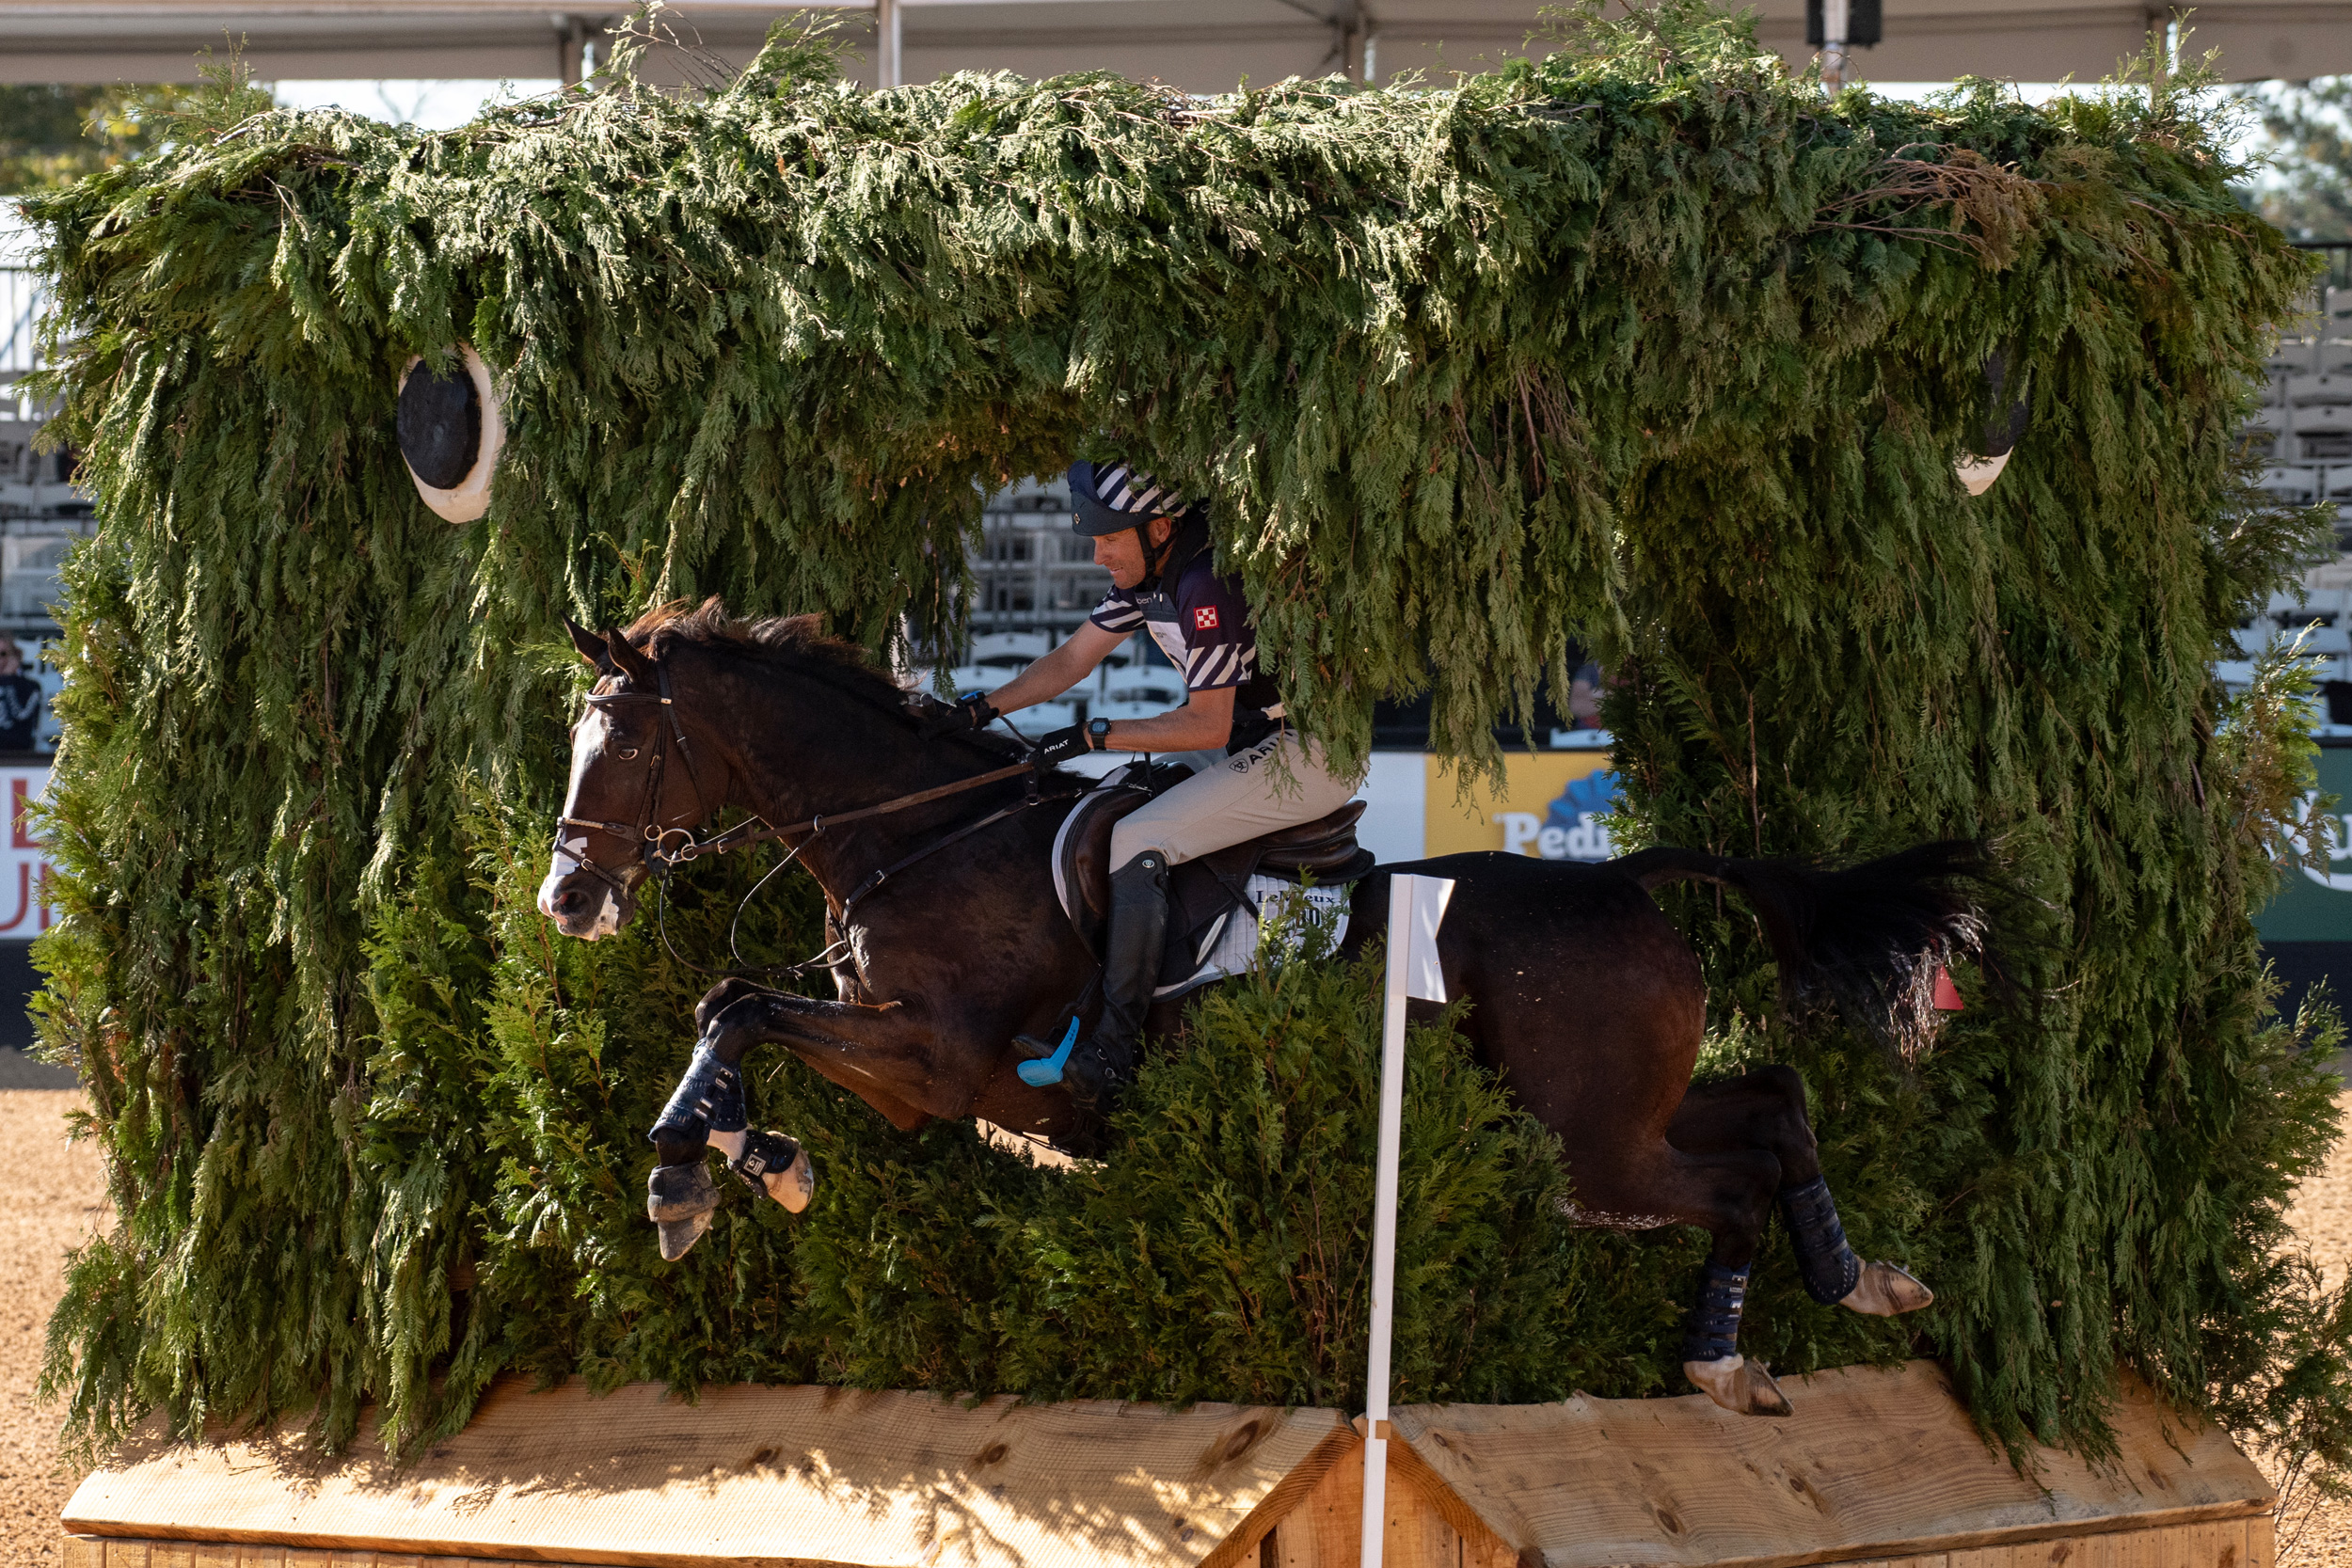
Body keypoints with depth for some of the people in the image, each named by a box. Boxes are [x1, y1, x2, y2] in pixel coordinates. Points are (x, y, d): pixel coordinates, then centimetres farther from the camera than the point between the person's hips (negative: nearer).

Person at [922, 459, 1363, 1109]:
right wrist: (981, 708, 6)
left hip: (1311, 756, -10)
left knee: (1137, 839, -17)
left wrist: (1096, 736, -18)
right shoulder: (1150, 573, 7)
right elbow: (1072, 659, 15)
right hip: (1259, 739, 10)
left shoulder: (1207, 585, -24)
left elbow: (1207, 724, -22)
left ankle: (1114, 1048, -18)